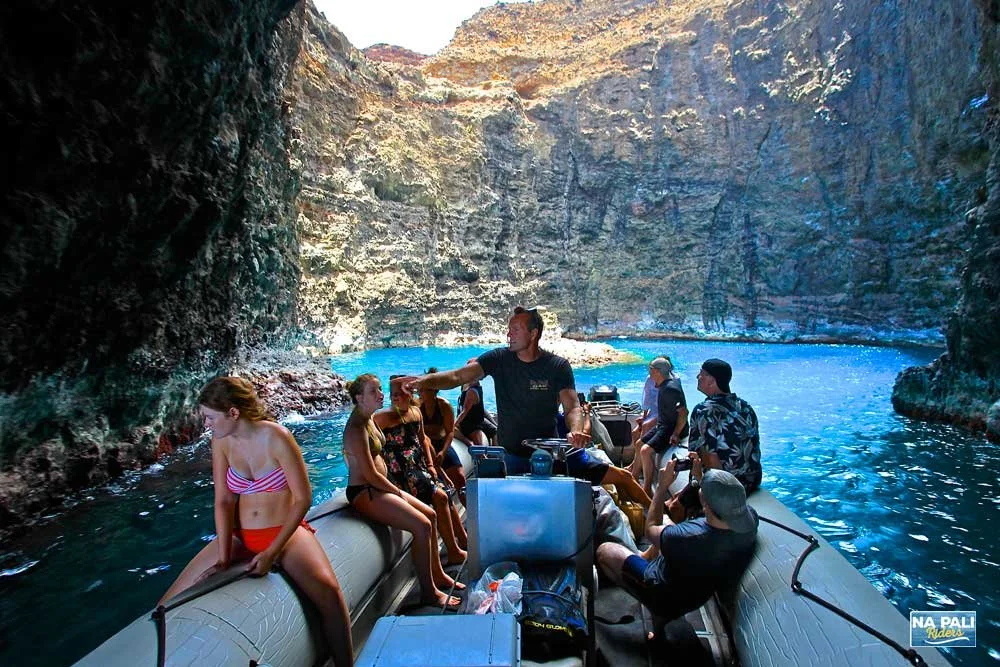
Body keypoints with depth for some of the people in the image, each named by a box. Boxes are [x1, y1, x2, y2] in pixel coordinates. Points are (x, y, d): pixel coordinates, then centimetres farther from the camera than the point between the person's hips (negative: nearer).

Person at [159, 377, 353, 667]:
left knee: (327, 589, -30)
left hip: (286, 531, -5)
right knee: (170, 604, -4)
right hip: (240, 535, 5)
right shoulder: (221, 442, -3)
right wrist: (223, 557, -13)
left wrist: (272, 552, -17)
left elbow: (303, 498, -16)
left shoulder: (275, 437, -18)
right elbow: (223, 501, -3)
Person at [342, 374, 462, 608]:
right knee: (422, 525, -18)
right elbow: (370, 474, -22)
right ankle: (429, 592, -5)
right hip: (364, 493, -10)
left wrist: (394, 489, 9)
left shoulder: (369, 419, 9)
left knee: (430, 514, 11)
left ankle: (437, 574, 24)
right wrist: (398, 492, -11)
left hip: (378, 487, 10)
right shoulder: (356, 428, -21)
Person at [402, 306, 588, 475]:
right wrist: (424, 381, -31)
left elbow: (572, 407, -11)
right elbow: (458, 376, -14)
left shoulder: (558, 366, -7)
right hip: (509, 455, 1)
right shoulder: (499, 359, -6)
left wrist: (576, 431, -33)